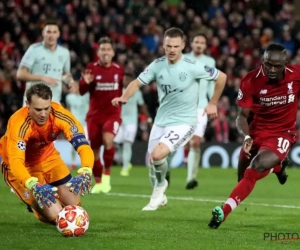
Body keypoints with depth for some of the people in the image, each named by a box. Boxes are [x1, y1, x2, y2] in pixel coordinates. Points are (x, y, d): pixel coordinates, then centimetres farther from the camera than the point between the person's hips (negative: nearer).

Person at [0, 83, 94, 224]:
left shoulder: (60, 115, -27)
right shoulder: (18, 123, -37)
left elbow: (83, 145, -33)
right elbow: (15, 161, -45)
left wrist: (86, 172, -54)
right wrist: (33, 185, -64)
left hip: (47, 157, 4)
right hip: (22, 165, -4)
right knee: (55, 215, -15)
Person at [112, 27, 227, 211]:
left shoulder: (192, 66, -16)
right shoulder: (158, 65, -4)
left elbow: (221, 77, -4)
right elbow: (138, 82, -2)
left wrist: (213, 104, 2)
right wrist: (124, 98, -22)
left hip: (183, 121, -5)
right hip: (161, 120, 5)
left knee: (157, 155, -23)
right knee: (152, 161, 10)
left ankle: (160, 186, 9)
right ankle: (159, 197, 37)